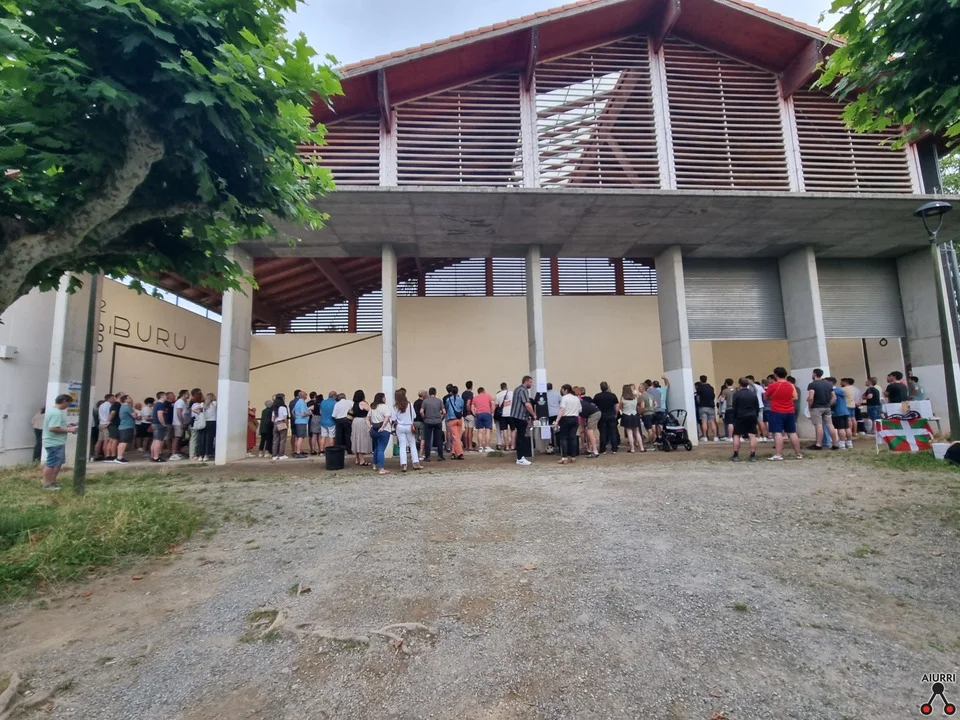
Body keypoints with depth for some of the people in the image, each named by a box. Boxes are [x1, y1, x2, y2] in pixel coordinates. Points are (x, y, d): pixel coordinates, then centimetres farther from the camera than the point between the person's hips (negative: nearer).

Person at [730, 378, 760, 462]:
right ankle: (753, 456, -1)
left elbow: (734, 408, -5)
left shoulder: (736, 394, -7)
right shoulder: (754, 394, 6)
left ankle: (735, 455, 4)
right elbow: (757, 407, 9)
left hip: (740, 417, -3)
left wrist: (734, 418, 4)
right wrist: (756, 417, 17)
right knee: (752, 436, 1)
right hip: (752, 417, 3)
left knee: (736, 436, 5)